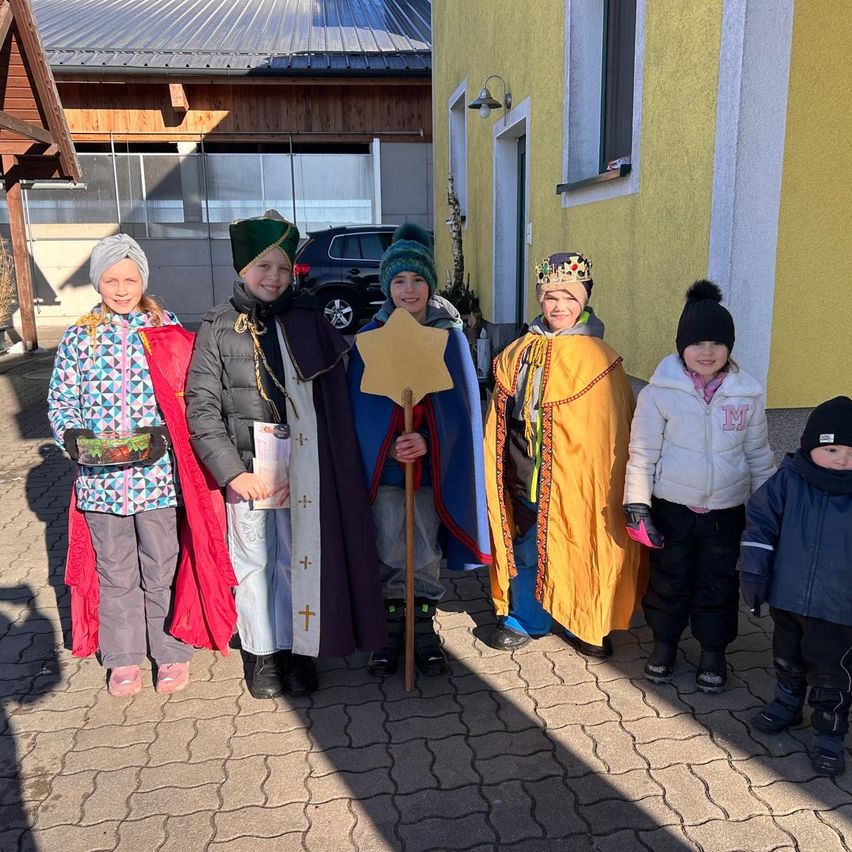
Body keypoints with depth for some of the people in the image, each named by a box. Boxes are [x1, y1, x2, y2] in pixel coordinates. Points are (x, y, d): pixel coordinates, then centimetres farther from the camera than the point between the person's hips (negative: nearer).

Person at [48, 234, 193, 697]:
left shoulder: (167, 329, 1)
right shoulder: (79, 336, 4)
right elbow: (60, 400, 7)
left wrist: (165, 432, -17)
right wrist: (71, 434, -13)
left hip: (157, 473, -1)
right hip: (101, 479, 2)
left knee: (163, 569, 10)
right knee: (114, 573, 14)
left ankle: (172, 654, 27)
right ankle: (123, 659, 30)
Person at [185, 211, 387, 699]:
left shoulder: (309, 323, 3)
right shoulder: (219, 328, -1)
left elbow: (337, 400, 1)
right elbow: (202, 410, -3)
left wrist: (332, 468, -7)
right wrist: (233, 473, -11)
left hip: (305, 470, 1)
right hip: (248, 470, -1)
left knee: (300, 559, 10)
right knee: (255, 562, 11)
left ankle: (299, 649, 28)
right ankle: (265, 653, 28)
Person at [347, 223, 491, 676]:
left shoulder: (450, 335, 0)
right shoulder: (371, 337, 0)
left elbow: (458, 402, -5)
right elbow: (362, 402, -3)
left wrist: (427, 441, -20)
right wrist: (388, 446, -18)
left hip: (434, 464, 0)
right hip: (384, 464, 0)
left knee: (426, 551, 9)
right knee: (389, 551, 9)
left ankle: (424, 628, 27)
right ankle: (392, 629, 26)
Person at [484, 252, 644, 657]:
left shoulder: (597, 358, -8)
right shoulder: (520, 352, 4)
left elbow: (610, 426, -9)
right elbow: (501, 415, 10)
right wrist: (501, 468, 10)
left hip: (576, 477, -3)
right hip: (527, 477, 4)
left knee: (579, 548, 9)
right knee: (527, 547, 15)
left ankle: (584, 624, 31)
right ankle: (524, 619, 34)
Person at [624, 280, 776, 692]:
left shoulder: (747, 393, -4)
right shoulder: (660, 391, -11)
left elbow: (758, 454, 7)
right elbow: (643, 452, -7)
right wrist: (637, 505, -9)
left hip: (726, 510, 2)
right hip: (671, 506, -1)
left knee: (718, 584, 13)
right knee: (668, 580, 14)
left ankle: (713, 653, 34)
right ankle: (663, 644, 36)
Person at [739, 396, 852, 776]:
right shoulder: (788, 481, -13)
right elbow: (760, 521, -6)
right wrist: (752, 570, -10)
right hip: (787, 597, 2)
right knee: (787, 659, 25)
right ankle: (786, 704, 48)